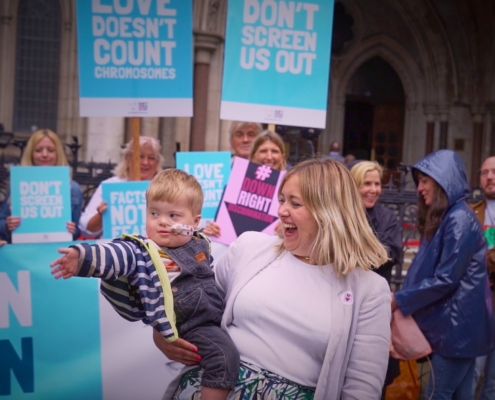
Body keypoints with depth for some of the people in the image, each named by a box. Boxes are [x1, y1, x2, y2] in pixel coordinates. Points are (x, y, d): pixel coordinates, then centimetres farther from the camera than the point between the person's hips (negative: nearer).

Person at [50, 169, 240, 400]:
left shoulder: (200, 245, 9)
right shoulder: (142, 252, -11)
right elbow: (117, 255, -32)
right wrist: (83, 257, -47)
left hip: (218, 316, 7)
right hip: (192, 326, -7)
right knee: (223, 355, -24)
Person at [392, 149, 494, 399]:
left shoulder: (460, 219, -17)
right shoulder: (442, 218, 14)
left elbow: (446, 278, -21)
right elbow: (424, 269, 17)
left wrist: (400, 300, -15)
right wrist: (403, 296, 6)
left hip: (458, 325, -9)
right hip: (451, 323, 9)